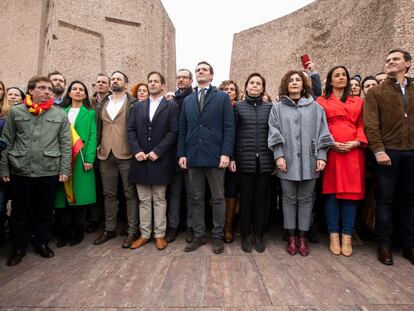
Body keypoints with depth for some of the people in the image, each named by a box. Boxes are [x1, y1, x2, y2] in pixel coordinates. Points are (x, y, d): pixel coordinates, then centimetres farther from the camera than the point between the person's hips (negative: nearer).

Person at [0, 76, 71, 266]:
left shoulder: (60, 115, 4)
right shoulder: (15, 112, 5)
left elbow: (66, 145, 1)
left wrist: (65, 169, -5)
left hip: (49, 172, 0)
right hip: (20, 171, 1)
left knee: (45, 212, 11)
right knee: (19, 212, 11)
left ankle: (41, 243, 30)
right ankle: (18, 248, 28)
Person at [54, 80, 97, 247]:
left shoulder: (90, 113, 8)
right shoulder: (62, 112, 15)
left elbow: (92, 137, -1)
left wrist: (89, 159, -12)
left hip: (82, 159, -2)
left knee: (80, 194, 0)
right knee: (64, 194, 3)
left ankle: (78, 232, 13)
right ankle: (65, 232, 14)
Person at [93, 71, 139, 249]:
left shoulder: (133, 104, 2)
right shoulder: (102, 105, 17)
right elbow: (98, 128, 17)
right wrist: (97, 149, 8)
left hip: (126, 154, -5)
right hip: (106, 155, 5)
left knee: (130, 193, 2)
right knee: (109, 194, 12)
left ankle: (132, 231, 11)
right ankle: (109, 229, 24)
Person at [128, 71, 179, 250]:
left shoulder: (171, 107, 3)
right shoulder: (138, 106, 14)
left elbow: (173, 132, -7)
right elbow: (131, 130, 8)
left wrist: (157, 151, -14)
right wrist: (136, 151, -7)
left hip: (160, 161, -3)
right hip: (141, 160, 4)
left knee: (159, 200, 6)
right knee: (144, 200, 10)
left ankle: (160, 234, 17)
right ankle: (144, 234, 21)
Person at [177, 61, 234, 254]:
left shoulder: (223, 97, 4)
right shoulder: (187, 101, 15)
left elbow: (229, 127, -3)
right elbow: (182, 130, 12)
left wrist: (226, 153, -12)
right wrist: (181, 154, 3)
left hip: (215, 155, -3)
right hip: (193, 156, 4)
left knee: (218, 198, 5)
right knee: (196, 198, 9)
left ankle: (218, 236, 18)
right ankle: (198, 235, 22)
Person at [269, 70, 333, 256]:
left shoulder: (315, 107, 10)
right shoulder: (278, 108, 8)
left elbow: (322, 133, 5)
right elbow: (274, 133, 1)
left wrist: (321, 156, -4)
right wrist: (279, 155, -9)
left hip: (309, 161, 1)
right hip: (287, 161, 0)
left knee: (305, 199, 6)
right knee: (289, 198, 6)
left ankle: (303, 237, 18)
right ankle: (291, 236, 18)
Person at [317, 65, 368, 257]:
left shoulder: (358, 101, 18)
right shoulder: (322, 101, 10)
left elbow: (362, 125, 10)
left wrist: (356, 142, -8)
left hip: (353, 151, 2)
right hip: (331, 151, -2)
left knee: (351, 192, 1)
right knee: (331, 192, 0)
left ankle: (347, 237, 10)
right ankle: (334, 235, 9)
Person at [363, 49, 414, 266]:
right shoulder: (375, 92, 5)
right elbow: (370, 125, -5)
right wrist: (378, 150, -15)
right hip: (388, 152, -3)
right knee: (385, 199, 3)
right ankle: (384, 244, 14)